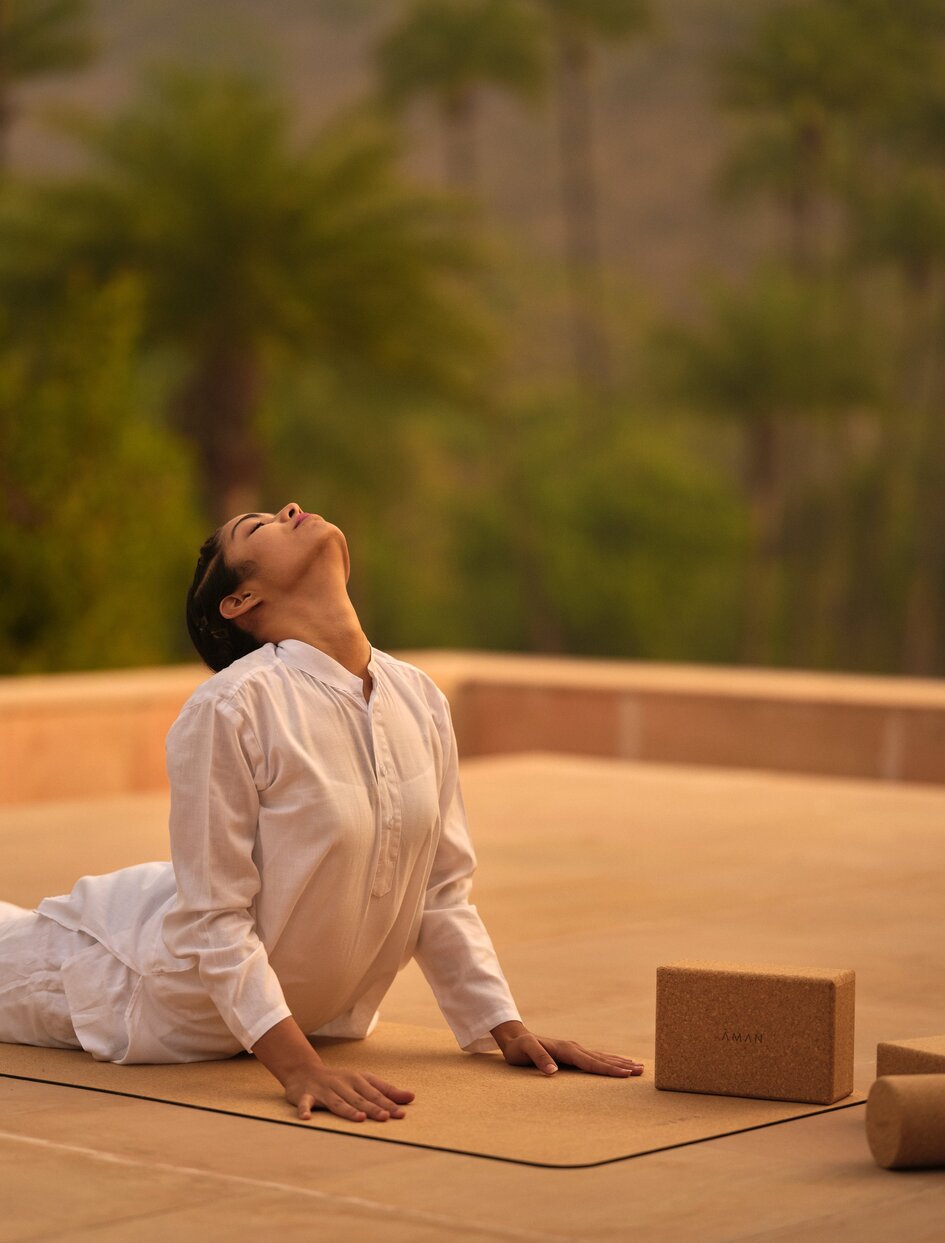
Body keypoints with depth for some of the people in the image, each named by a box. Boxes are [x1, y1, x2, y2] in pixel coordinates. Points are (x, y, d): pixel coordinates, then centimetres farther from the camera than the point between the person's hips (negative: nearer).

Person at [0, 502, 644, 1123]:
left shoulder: (420, 697, -9)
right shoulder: (229, 708, -29)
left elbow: (441, 892, -2)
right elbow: (215, 921, -27)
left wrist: (510, 1031, -7)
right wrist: (300, 1069, -35)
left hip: (315, 1010, 6)